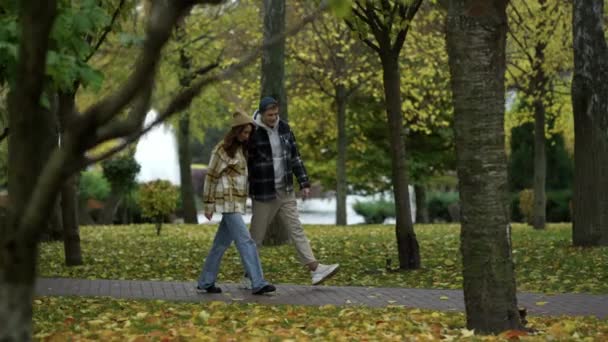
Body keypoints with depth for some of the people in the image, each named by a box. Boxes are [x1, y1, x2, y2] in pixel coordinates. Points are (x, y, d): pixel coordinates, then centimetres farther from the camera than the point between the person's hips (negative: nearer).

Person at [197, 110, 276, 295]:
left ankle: (205, 282, 17)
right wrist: (209, 204, -9)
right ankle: (258, 283, -17)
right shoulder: (222, 149, -9)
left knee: (222, 242, 10)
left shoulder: (240, 149, 15)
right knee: (245, 241, -14)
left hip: (237, 201, 9)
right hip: (228, 201, -9)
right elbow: (211, 176, -8)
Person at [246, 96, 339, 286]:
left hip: (285, 192, 5)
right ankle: (249, 276, 17)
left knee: (297, 230, 2)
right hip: (263, 195, -5)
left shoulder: (284, 128, 3)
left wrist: (304, 183, 6)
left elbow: (295, 157, 10)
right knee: (256, 236, 5)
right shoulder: (253, 133, -14)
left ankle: (315, 269, -1)